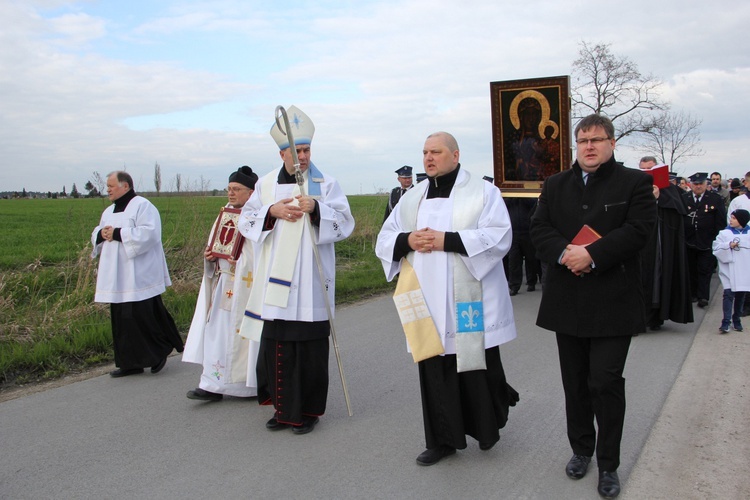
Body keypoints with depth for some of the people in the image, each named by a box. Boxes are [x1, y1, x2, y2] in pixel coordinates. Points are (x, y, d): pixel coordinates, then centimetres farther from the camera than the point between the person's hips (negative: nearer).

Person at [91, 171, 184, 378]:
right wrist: (101, 234, -3)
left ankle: (160, 352, 12)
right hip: (117, 277, 8)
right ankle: (131, 363, 15)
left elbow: (149, 233, -20)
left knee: (144, 316, -7)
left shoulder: (142, 206, -8)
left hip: (139, 275, -8)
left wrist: (118, 233, -20)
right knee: (121, 319, 8)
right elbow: (97, 234, 21)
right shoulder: (109, 211, 18)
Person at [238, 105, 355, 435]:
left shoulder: (326, 185, 2)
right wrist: (272, 211, -10)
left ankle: (308, 410, 14)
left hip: (309, 284, -3)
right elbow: (246, 221, 8)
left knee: (310, 346, 0)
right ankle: (284, 407, 22)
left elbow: (345, 222, -6)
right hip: (275, 283, 3)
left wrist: (316, 208, -22)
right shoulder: (266, 185, 11)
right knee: (275, 345, 6)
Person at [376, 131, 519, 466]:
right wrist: (408, 240, -10)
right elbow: (384, 240, 12)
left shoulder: (483, 192, -1)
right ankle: (443, 439, 19)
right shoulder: (412, 198, 13)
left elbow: (499, 236, -14)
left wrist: (447, 240, -20)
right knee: (435, 372, 6)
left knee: (476, 368, 5)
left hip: (470, 301, -4)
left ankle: (489, 426, 31)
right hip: (428, 303, 4)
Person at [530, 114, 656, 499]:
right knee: (575, 382, 14)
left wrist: (592, 255, -21)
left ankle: (608, 464, 12)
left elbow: (638, 230, -12)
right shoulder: (555, 185, 11)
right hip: (568, 303, 4)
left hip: (613, 303, -4)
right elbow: (539, 227, 3)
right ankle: (581, 449, 31)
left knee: (606, 382, -4)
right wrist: (563, 252, -17)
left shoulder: (634, 183, 0)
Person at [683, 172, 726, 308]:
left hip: (707, 243, -2)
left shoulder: (716, 199, -1)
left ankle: (703, 297, 4)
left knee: (705, 270, 1)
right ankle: (693, 294, 20)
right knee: (691, 270, 10)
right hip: (688, 241, 2)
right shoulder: (683, 199, 2)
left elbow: (720, 222, -1)